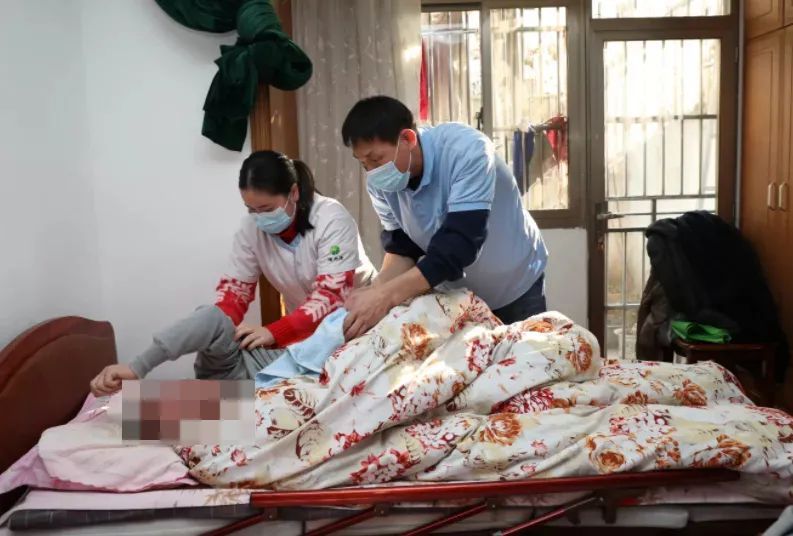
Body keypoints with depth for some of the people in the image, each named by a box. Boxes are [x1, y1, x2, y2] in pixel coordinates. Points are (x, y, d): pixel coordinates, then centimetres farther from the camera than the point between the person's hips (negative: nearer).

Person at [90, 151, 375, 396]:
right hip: (301, 327, 4)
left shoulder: (331, 219, -21)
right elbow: (234, 291, -9)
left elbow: (330, 296, -26)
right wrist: (217, 334, -28)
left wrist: (274, 333, -35)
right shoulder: (252, 229, -8)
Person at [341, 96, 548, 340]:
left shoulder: (466, 150, -32)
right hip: (454, 292, 4)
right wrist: (375, 291, -29)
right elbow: (401, 246, -9)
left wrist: (386, 296, -46)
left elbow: (460, 244, -39)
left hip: (514, 288, -3)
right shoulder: (380, 181, -16)